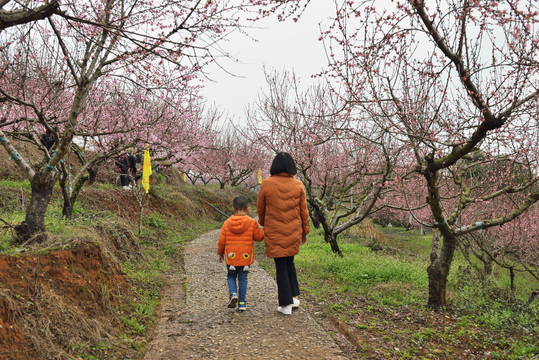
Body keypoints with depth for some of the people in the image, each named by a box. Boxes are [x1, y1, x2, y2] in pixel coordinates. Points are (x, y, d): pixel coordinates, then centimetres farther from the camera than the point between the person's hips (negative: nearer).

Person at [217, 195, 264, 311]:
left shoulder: (227, 223, -2)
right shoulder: (252, 222, -6)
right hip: (246, 257, 0)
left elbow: (221, 241, 2)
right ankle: (242, 303, 10)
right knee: (243, 278, 10)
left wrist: (220, 253, 16)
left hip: (231, 256, 0)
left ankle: (233, 293, -7)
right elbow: (258, 237, 1)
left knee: (231, 276, 17)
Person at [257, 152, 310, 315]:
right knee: (290, 262, 21)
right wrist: (305, 231, 14)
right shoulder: (298, 185, -2)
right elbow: (303, 211, 3)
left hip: (274, 232, -2)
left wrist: (262, 223, 23)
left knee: (281, 266, 6)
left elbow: (260, 208, 3)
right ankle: (294, 297, 20)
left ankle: (286, 305, 9)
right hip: (293, 231, 3)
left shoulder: (266, 184, -8)